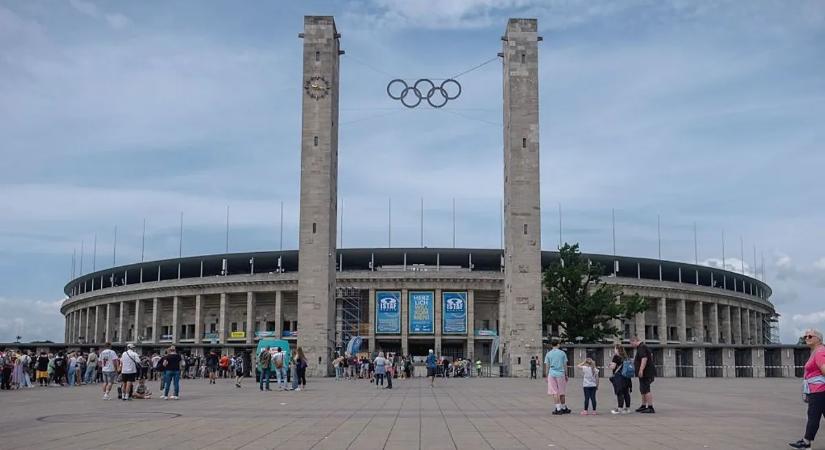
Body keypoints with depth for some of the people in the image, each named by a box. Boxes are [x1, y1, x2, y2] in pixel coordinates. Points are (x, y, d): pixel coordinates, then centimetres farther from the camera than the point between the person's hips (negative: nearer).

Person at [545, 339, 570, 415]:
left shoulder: (548, 354, 3)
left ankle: (558, 409, -4)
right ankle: (563, 408, 21)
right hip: (561, 374, 0)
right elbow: (565, 365, 5)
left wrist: (547, 376, 10)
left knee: (554, 392, 0)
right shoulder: (562, 353, 3)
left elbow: (547, 366, 3)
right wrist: (566, 375, 14)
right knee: (562, 392, 11)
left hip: (552, 374, 0)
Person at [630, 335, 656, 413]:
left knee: (646, 389, -11)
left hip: (646, 372, -11)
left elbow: (644, 359, -26)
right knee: (643, 389, 17)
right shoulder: (642, 347, 18)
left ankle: (650, 408, -11)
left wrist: (641, 370, -28)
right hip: (645, 373, 11)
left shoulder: (642, 348, -16)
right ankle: (643, 406, 26)